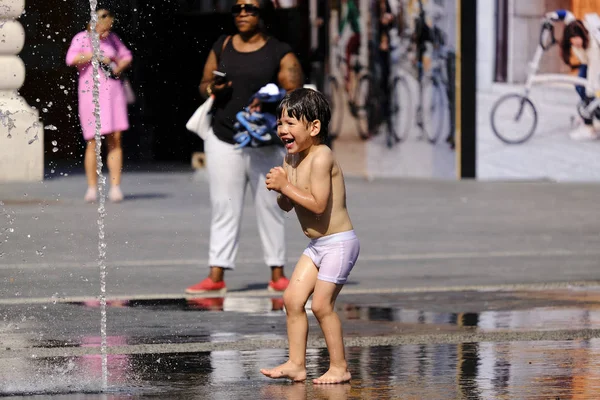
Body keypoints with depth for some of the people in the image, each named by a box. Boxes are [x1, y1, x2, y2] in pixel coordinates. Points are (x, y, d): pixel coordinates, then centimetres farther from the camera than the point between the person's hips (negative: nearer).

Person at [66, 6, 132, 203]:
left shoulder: (112, 38, 11)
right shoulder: (81, 39, -3)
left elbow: (127, 57, 21)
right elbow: (72, 59, -19)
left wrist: (120, 67, 0)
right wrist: (96, 56, -18)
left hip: (113, 92, 4)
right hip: (91, 94, -4)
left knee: (115, 140, -3)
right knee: (93, 142, -5)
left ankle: (115, 187, -3)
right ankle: (92, 188, 4)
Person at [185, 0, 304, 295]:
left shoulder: (280, 53, 1)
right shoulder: (221, 47, 11)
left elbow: (295, 94, -5)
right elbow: (204, 84, 17)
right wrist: (211, 89, -8)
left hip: (266, 145, -2)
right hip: (223, 140, 2)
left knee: (270, 209, 4)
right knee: (224, 209, 0)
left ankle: (277, 275, 11)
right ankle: (216, 277, -1)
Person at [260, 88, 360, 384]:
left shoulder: (320, 158, -20)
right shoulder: (291, 160, 8)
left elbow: (318, 204, -27)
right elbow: (287, 206, 13)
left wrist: (286, 186, -22)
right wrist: (280, 190, -9)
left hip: (338, 242, -9)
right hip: (317, 245, 9)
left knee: (321, 304, -9)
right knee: (292, 298, 4)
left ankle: (339, 367, 1)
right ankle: (296, 364, 8)